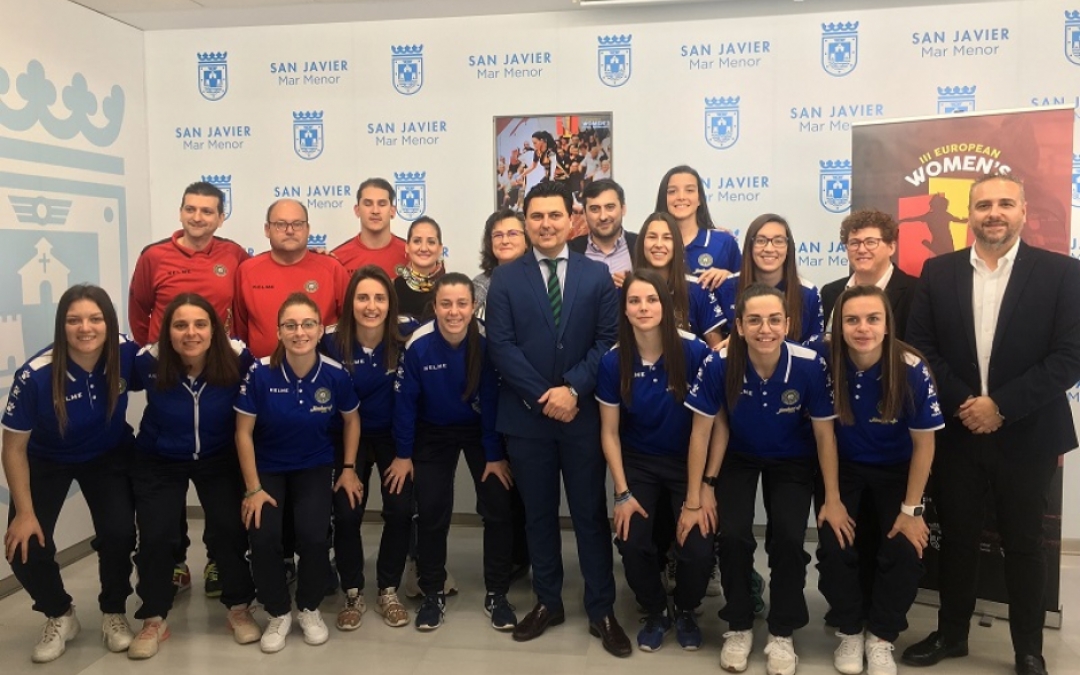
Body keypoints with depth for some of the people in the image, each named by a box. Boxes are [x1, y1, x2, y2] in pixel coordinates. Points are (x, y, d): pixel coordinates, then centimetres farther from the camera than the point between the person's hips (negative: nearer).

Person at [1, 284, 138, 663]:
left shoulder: (126, 355, -25)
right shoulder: (35, 375, -30)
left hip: (108, 457, 1)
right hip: (47, 462, -1)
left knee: (119, 532, -21)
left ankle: (114, 613, 9)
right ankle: (60, 617, 16)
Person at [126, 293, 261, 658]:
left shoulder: (236, 358, -23)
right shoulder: (148, 362, -23)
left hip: (220, 459, 0)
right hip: (158, 462, 0)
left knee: (230, 530, -9)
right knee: (155, 536, -9)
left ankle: (239, 608, 16)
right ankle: (154, 620, 16)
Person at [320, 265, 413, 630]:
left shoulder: (405, 342, -14)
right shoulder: (332, 343, -15)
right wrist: (341, 464, -10)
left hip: (393, 436, 1)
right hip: (348, 438, 0)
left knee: (401, 511, -9)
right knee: (346, 514, -10)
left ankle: (388, 592, 12)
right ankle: (352, 594, 12)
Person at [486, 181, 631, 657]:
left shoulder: (597, 276, 4)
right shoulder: (505, 278, 3)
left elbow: (608, 340, -3)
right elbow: (500, 345, -6)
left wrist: (573, 389, -15)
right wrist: (542, 396, -14)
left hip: (583, 415, 0)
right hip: (526, 416, 1)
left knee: (591, 513, 7)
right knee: (538, 513, 12)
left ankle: (601, 611, 19)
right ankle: (547, 602, 28)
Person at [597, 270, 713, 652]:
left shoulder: (694, 353, -19)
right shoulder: (613, 362, -12)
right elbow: (610, 432, -3)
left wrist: (693, 501, -16)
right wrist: (623, 493, -9)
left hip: (687, 464, -1)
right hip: (638, 465, 2)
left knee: (699, 550, -15)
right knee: (631, 545, -15)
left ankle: (685, 612, 20)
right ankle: (655, 613, 17)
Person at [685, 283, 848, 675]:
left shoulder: (810, 365, -28)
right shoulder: (718, 364, -28)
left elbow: (824, 434, -14)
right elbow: (703, 429, -14)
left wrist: (833, 499, -8)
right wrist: (703, 490, -9)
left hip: (792, 462, 0)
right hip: (738, 459, 0)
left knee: (789, 538, -15)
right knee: (733, 535, -15)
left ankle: (782, 634, 11)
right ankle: (738, 627, 12)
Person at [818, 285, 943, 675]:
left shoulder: (911, 369, -23)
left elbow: (924, 443, -12)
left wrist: (911, 509, -11)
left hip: (896, 471, 0)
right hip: (844, 468, 0)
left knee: (905, 551, -17)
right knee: (834, 547, -17)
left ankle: (881, 637, 8)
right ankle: (849, 631, 10)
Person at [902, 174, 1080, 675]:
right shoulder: (938, 272, 3)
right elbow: (920, 346, -1)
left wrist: (1001, 404, -16)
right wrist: (961, 403, -12)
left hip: (1026, 436, -1)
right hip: (955, 432, 2)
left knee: (1024, 544, 11)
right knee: (956, 538, 13)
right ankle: (951, 634, 30)